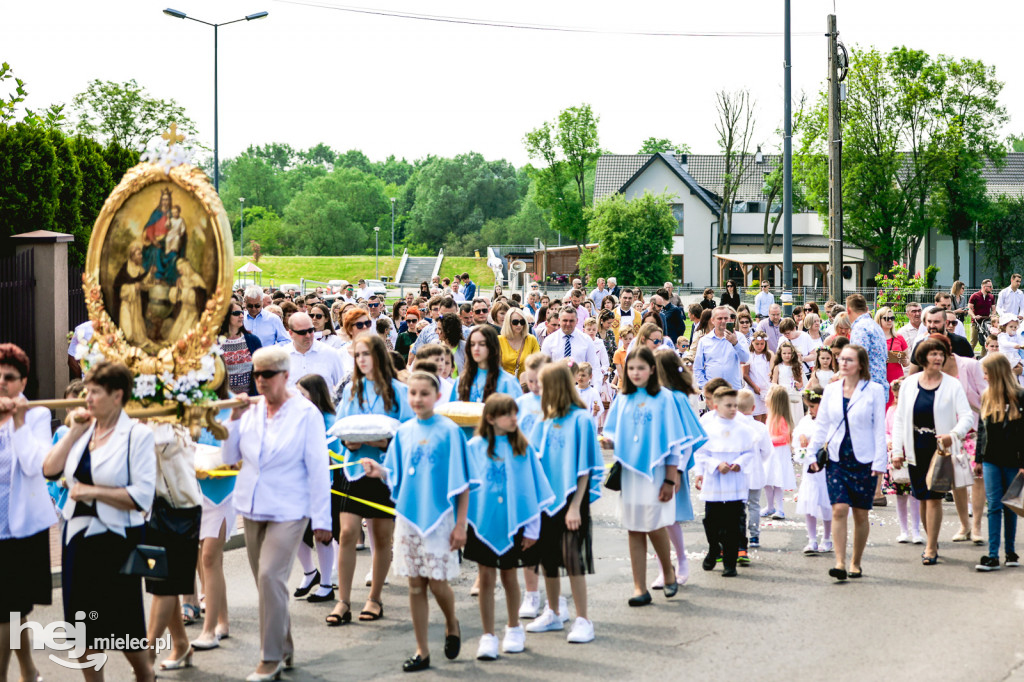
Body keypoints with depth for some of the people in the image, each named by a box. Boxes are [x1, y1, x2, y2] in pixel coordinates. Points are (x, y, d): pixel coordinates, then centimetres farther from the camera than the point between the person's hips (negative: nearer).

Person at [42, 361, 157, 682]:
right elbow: (49, 469, -4)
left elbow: (142, 497, -18)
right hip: (79, 536, 5)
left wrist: (92, 491, -16)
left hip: (116, 539, -5)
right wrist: (74, 432, -7)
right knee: (82, 624, 11)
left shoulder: (137, 435, -10)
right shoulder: (84, 430, 6)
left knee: (122, 625, 6)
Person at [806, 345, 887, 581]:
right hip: (836, 459, 2)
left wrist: (879, 462, -8)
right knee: (839, 509, -11)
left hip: (863, 460, -2)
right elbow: (821, 425, 13)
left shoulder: (874, 390, -2)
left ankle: (856, 563, 18)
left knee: (860, 514, 4)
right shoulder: (831, 390, 7)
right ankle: (840, 563, -12)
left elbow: (879, 428, -3)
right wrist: (811, 454, 7)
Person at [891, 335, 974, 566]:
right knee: (923, 499, 9)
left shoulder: (952, 385, -1)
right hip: (915, 450, 3)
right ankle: (932, 541, 25)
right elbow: (899, 418, 8)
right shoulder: (909, 384, 6)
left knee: (934, 497, -7)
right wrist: (897, 450, 2)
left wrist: (954, 434, -26)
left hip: (939, 449, -3)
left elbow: (967, 416, -6)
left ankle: (931, 549, 0)